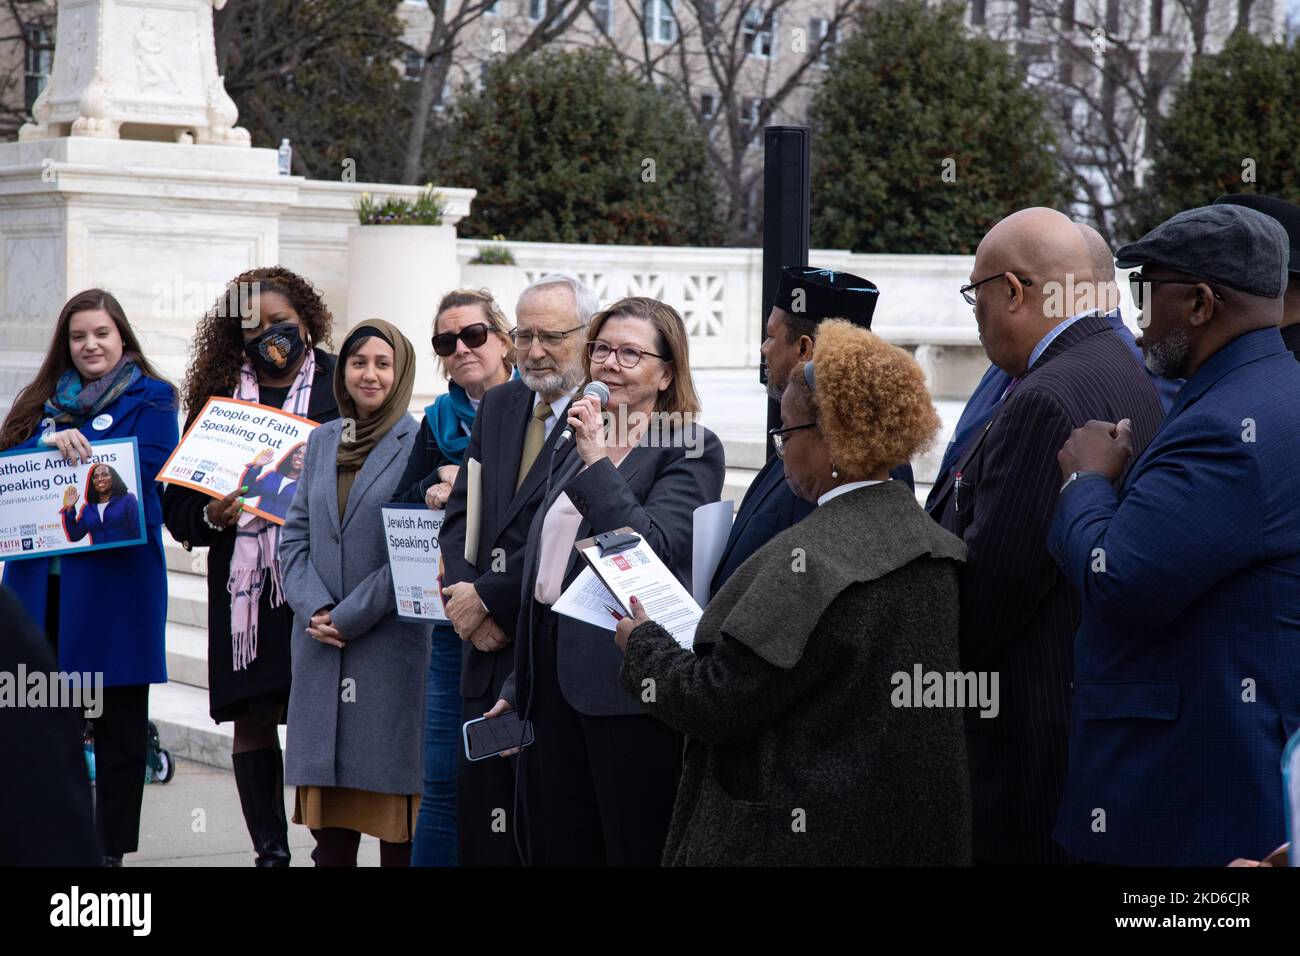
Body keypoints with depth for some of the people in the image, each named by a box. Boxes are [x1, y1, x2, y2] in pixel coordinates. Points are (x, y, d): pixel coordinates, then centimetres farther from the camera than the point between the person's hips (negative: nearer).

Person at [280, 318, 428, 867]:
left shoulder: (418, 445, -3)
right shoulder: (322, 442, 14)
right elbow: (295, 534, 12)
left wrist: (351, 616, -11)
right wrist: (314, 608, -4)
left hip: (390, 642, -5)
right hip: (320, 649, 5)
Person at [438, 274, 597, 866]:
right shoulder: (499, 406, 15)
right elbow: (460, 515, 13)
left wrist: (488, 597, -11)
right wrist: (466, 595, -3)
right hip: (488, 647, 7)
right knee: (480, 815, 8)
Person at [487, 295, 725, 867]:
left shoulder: (692, 450, -5)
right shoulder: (572, 449, 18)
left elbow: (655, 549, -19)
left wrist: (598, 462, -18)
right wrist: (518, 687, 23)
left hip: (627, 687, -7)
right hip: (553, 681, 7)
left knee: (635, 849, -2)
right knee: (556, 849, 10)